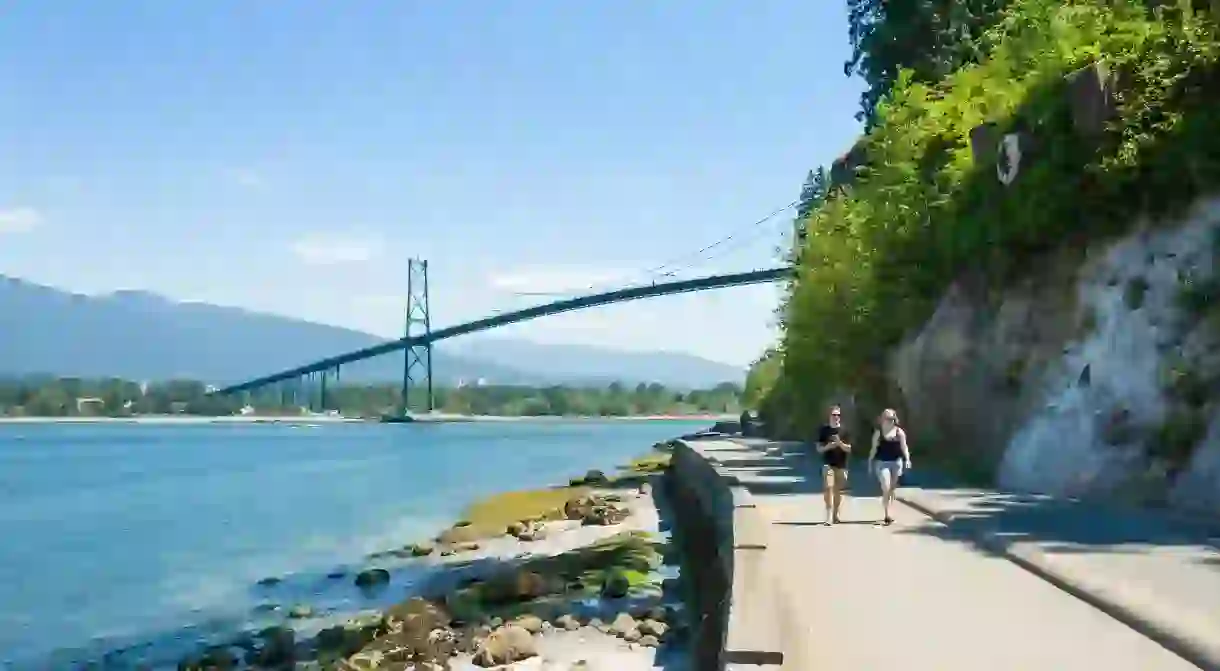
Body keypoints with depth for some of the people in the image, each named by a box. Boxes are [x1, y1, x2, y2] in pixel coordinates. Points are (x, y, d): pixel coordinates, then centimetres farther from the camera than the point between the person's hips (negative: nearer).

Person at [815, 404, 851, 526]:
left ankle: (836, 514, 21)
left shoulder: (844, 430, 4)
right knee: (828, 488, -15)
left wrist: (840, 443, -16)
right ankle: (829, 515, -16)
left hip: (841, 464, 1)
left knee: (838, 490, 6)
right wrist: (828, 446, -15)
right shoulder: (824, 429, 3)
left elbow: (849, 449, 2)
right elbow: (819, 448, 4)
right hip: (828, 463, -1)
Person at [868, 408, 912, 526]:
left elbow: (904, 446, 0)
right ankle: (886, 516, -8)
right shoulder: (878, 432, -2)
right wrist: (870, 463, 2)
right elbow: (874, 448, 3)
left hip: (896, 462, 2)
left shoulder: (899, 432, 1)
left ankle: (888, 514, 26)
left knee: (892, 489, 12)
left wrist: (907, 459, -15)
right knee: (886, 489, -12)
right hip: (882, 463, -2)